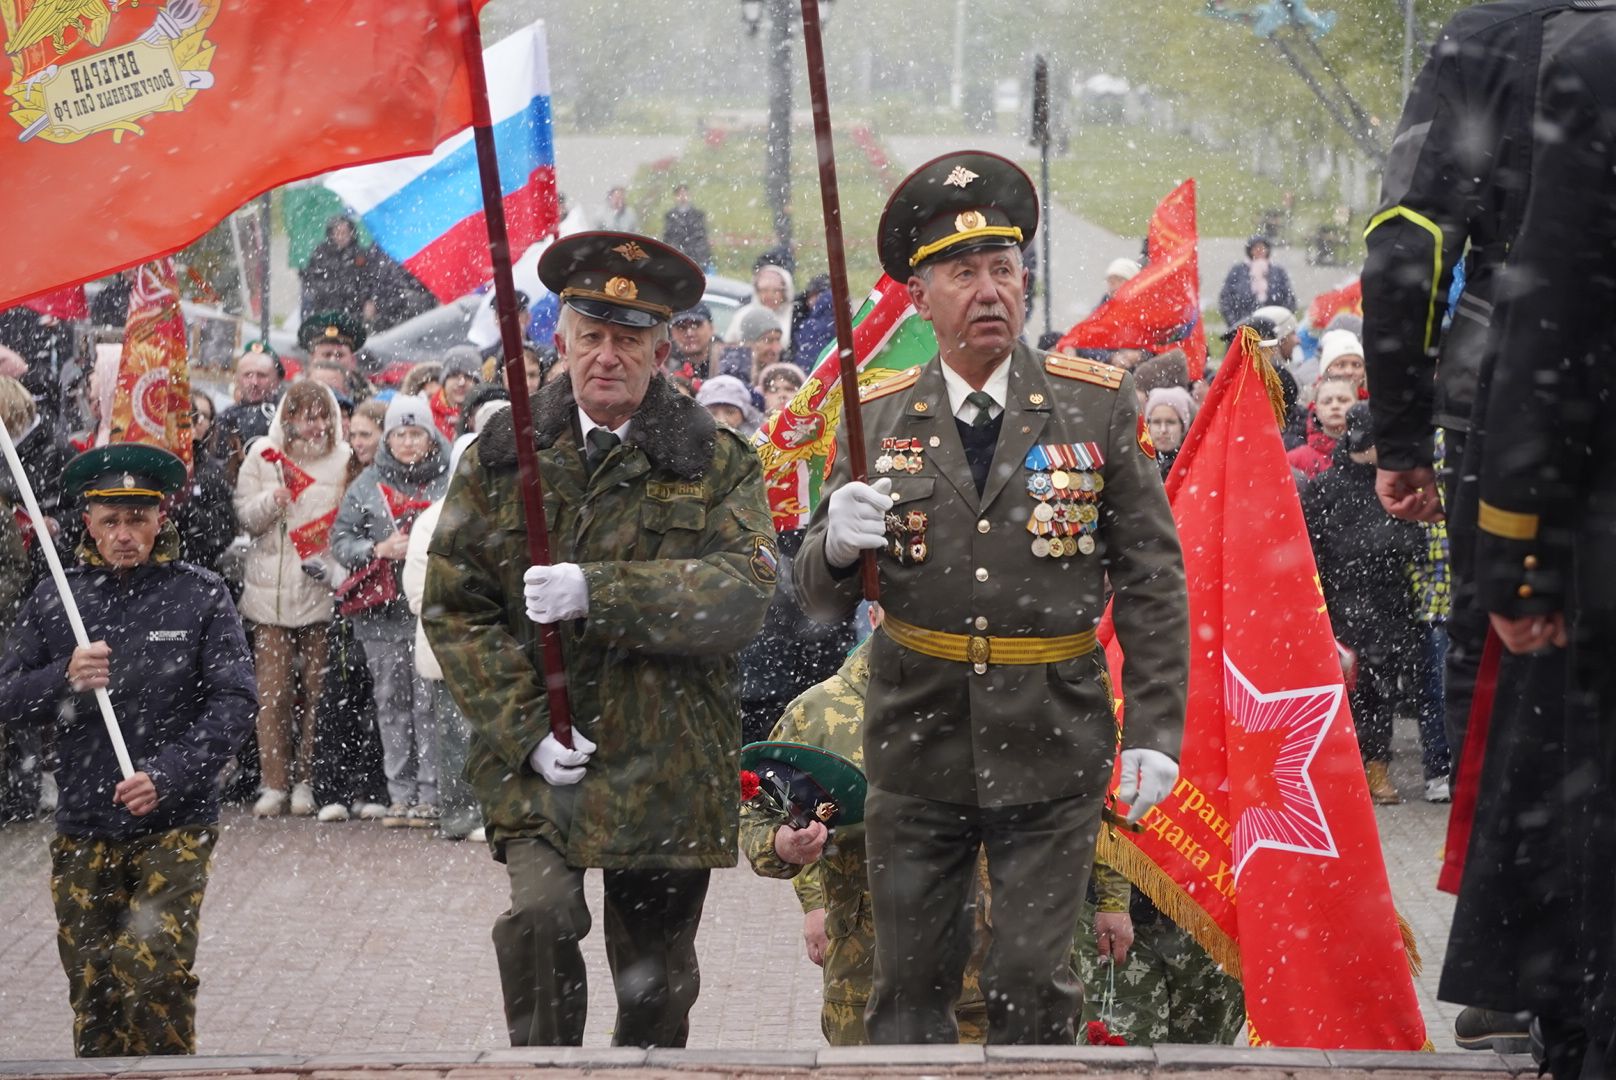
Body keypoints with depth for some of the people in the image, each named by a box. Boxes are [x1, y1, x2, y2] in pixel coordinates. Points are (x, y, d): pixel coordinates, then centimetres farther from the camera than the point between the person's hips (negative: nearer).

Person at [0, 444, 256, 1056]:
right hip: (83, 830, 3)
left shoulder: (200, 596, -1)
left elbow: (235, 701, -6)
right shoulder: (54, 600, 5)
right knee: (93, 993, 6)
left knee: (156, 974, -15)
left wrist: (168, 775, -18)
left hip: (175, 823, -2)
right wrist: (65, 680, -16)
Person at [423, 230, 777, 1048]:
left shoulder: (717, 463, 2)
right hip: (538, 760, 0)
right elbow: (452, 605, 2)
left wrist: (597, 590, -24)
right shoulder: (502, 456, 5)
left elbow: (742, 593, -12)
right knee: (541, 916, -24)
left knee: (656, 979, 10)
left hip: (667, 764, 0)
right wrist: (528, 728, -10)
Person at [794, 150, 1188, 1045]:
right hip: (917, 744, 2)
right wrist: (837, 544, -19)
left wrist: (1156, 728, -5)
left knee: (1032, 986, 4)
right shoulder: (878, 419, 2)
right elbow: (819, 599, 4)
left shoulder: (1098, 406, -1)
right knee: (909, 985, 9)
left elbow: (1152, 580, 1)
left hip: (1052, 746, -1)